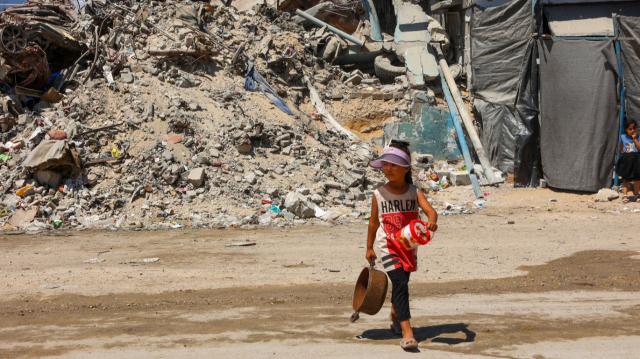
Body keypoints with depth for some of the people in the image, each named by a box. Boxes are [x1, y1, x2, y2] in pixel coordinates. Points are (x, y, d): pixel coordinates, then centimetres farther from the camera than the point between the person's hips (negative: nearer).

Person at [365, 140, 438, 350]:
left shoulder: (414, 192, -2)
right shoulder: (379, 194, -3)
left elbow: (429, 209, -18)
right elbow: (374, 222, 7)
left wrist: (431, 221, -42)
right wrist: (369, 247, 13)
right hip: (388, 247, -3)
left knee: (401, 283, 20)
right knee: (400, 284, -17)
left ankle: (395, 314, 50)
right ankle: (406, 332, -22)